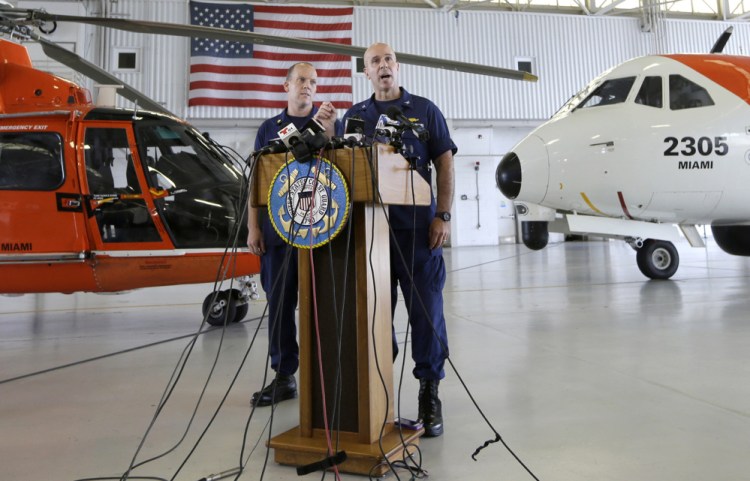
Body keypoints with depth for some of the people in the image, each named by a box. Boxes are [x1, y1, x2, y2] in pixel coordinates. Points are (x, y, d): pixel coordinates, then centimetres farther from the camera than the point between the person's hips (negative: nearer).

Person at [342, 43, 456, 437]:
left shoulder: (424, 110, 10)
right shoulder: (354, 116, 16)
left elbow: (444, 165, 5)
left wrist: (443, 216, -5)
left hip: (417, 226, -2)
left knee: (426, 310, -1)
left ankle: (430, 393, 10)